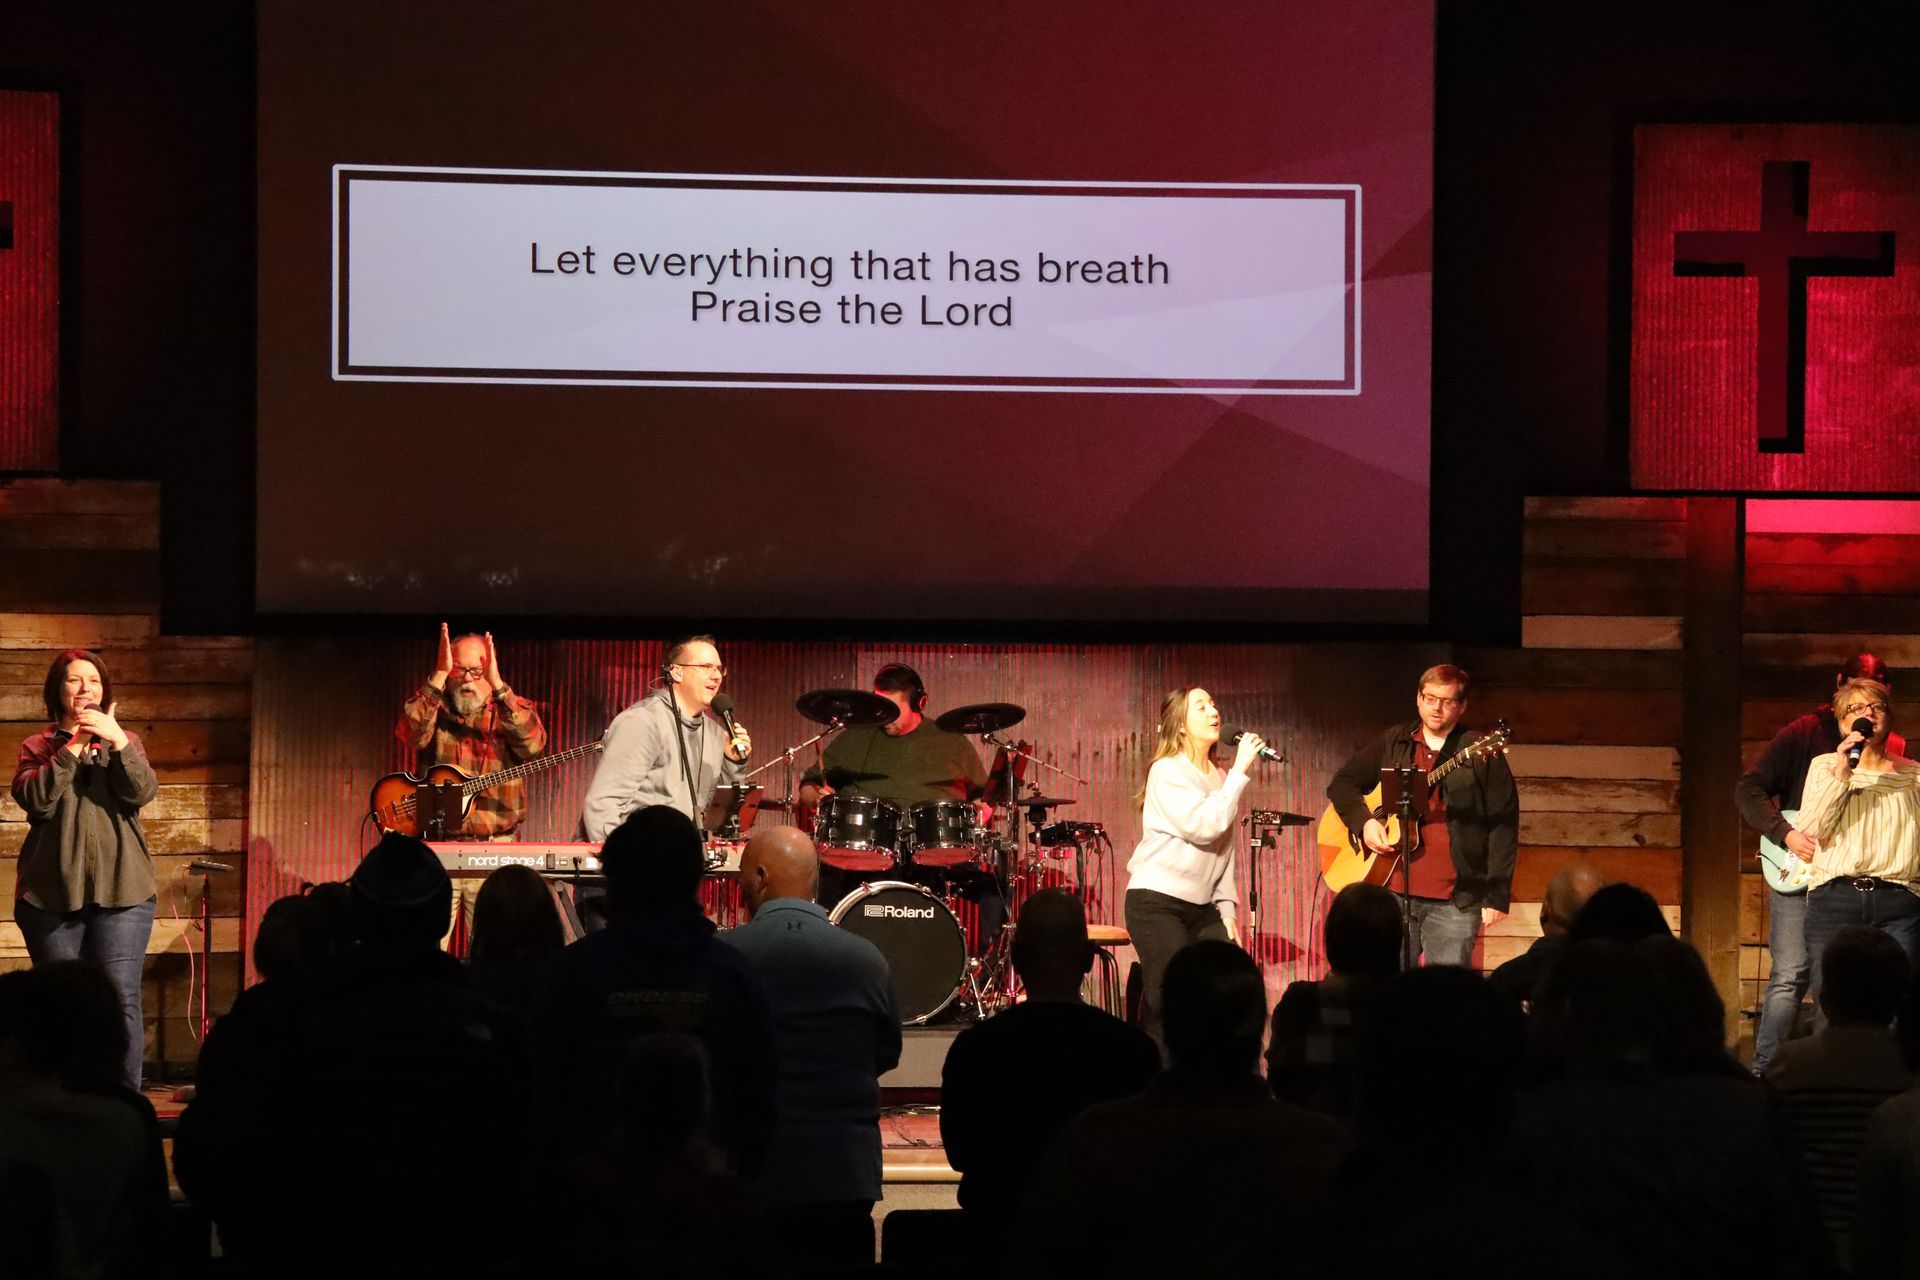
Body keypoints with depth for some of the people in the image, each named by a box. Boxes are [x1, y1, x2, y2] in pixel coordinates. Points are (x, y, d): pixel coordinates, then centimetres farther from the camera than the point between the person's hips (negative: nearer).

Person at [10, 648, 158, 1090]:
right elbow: (35, 798, -7)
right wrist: (72, 748, -13)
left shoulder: (124, 742, 14)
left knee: (121, 999, -8)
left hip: (120, 890, 0)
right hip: (52, 892, 0)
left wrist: (116, 741, -16)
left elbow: (142, 792, -4)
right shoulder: (38, 747, 12)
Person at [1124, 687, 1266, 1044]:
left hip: (1202, 907, 7)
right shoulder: (1167, 772, -10)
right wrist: (1239, 771, -18)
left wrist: (1227, 906, 8)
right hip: (1157, 903, -7)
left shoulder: (1219, 776, 13)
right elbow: (1203, 827, -22)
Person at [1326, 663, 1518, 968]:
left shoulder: (1482, 756, 0)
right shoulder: (1393, 744, 13)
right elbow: (1342, 783, 17)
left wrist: (1497, 896, -11)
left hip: (1455, 901, -4)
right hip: (1392, 892, 4)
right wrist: (1364, 821, -3)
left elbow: (1504, 824, -5)